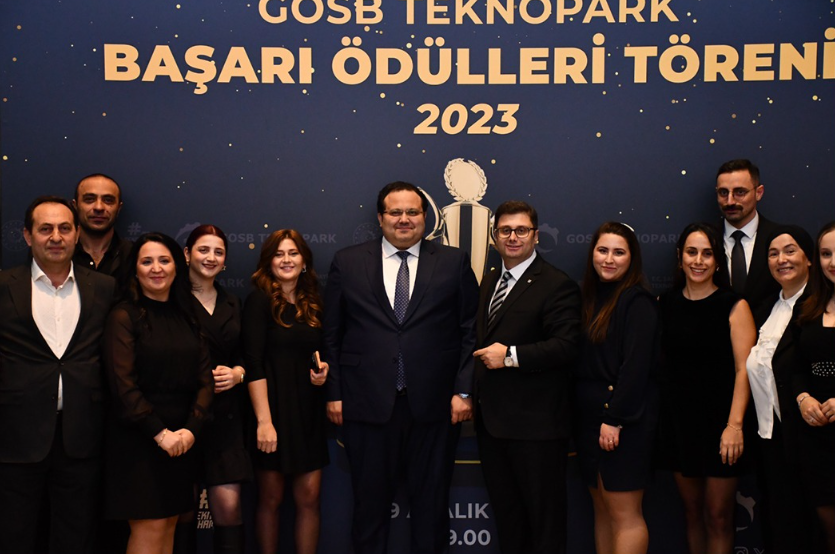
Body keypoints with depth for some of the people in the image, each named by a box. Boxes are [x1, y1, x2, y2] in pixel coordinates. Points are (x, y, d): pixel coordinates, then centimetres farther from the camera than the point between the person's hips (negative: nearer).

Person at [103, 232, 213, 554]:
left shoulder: (187, 317, 10)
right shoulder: (124, 316, -6)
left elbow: (204, 378, 5)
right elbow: (123, 385, -13)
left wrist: (191, 429, -9)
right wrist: (159, 433, -16)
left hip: (181, 440, 5)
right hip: (137, 439, -5)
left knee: (169, 525, 8)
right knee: (149, 527, -5)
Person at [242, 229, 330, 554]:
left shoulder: (313, 305, 11)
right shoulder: (260, 300, -5)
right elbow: (254, 363, -12)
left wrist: (323, 372, -2)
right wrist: (264, 420, -18)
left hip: (308, 413, 5)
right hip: (274, 409, -4)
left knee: (309, 499, 2)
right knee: (270, 499, 3)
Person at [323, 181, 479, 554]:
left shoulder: (454, 263, 5)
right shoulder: (347, 263, 6)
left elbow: (470, 331, 3)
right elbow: (331, 336, 6)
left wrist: (464, 391, -4)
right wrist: (334, 394, 1)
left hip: (434, 407, 0)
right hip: (367, 405, 0)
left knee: (431, 505, 11)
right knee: (370, 502, 10)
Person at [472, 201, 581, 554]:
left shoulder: (557, 286, -11)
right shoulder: (489, 282, 16)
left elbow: (567, 346, -20)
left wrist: (511, 355, -22)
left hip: (535, 423, -8)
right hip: (491, 419, 8)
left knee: (544, 513, 4)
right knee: (505, 512, 19)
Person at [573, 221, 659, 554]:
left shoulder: (637, 302, -9)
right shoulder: (589, 298, 13)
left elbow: (636, 366, -16)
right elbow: (582, 364, 12)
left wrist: (614, 419, -19)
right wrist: (586, 416, 6)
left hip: (624, 420, -8)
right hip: (589, 415, 8)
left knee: (624, 513, -3)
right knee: (602, 509, 12)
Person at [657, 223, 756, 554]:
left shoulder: (733, 306, -5)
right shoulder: (665, 305, 5)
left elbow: (744, 369, -11)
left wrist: (735, 424, -19)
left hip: (719, 423, -3)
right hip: (678, 422, 3)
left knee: (718, 516, 2)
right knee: (692, 512, 12)